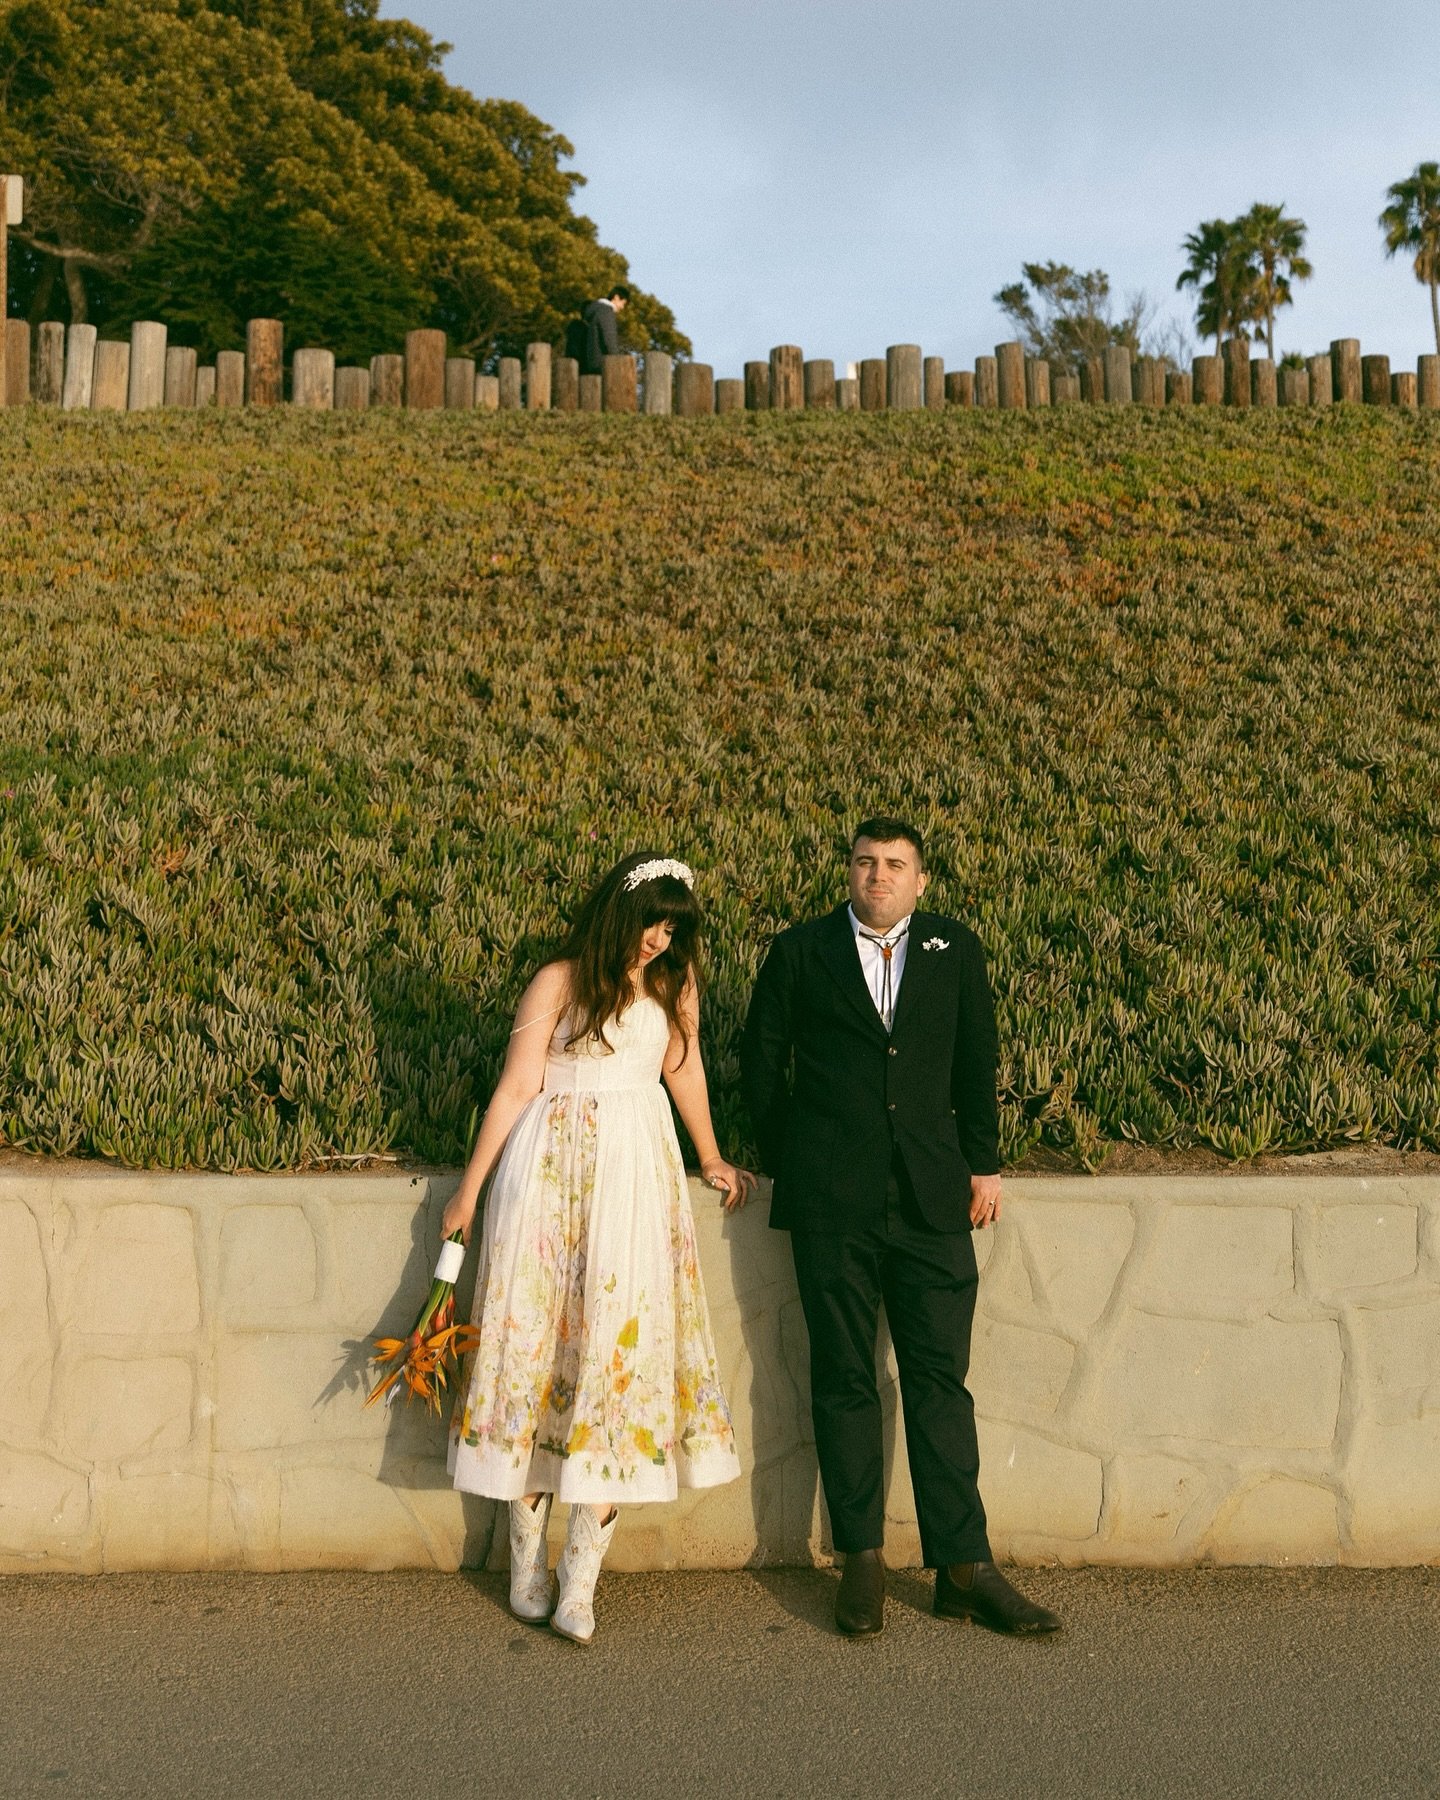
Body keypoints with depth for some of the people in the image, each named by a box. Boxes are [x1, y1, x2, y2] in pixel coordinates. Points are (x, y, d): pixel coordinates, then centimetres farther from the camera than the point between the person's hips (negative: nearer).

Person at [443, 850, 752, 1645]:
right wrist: (469, 1189, 0)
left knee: (620, 1348, -2)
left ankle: (580, 1584, 3)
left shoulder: (676, 986, 8)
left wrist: (711, 1161, 32)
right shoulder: (559, 981, -2)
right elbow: (516, 1085, -2)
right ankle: (526, 1564, 16)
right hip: (550, 1173, -2)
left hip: (636, 1174, 3)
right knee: (535, 1338, 2)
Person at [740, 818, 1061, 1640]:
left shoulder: (956, 950, 9)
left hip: (931, 1194, 1)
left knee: (942, 1379, 2)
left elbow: (976, 1062, 12)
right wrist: (789, 1158, 8)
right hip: (832, 1199, -1)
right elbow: (762, 1057, 11)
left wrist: (984, 1164, 8)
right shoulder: (801, 951, 6)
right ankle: (862, 1559, 17)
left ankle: (964, 1568, 11)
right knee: (844, 1379, 5)